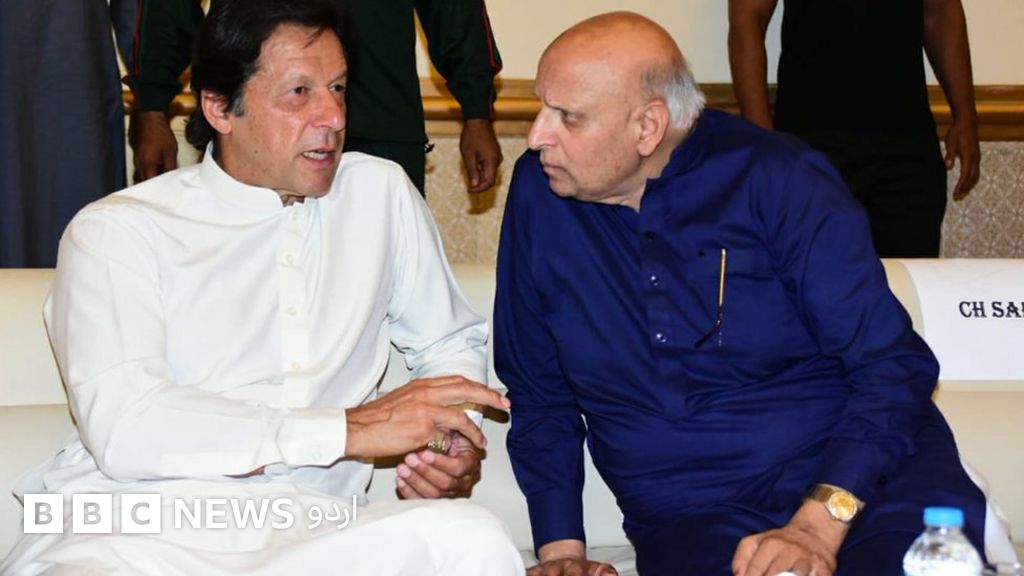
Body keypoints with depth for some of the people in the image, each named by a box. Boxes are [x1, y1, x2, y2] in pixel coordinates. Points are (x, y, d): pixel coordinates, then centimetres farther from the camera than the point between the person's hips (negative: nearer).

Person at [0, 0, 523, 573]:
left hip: (303, 528, 3)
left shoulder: (380, 191, 15)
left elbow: (450, 341, 26)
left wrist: (456, 438, 3)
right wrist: (351, 429, -15)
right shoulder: (116, 230, 2)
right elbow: (123, 426, -13)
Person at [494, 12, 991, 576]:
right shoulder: (540, 192, 4)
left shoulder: (774, 176, -5)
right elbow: (539, 394, 13)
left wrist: (819, 524, -20)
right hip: (690, 516, 1)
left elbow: (892, 365, -7)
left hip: (856, 469, 0)